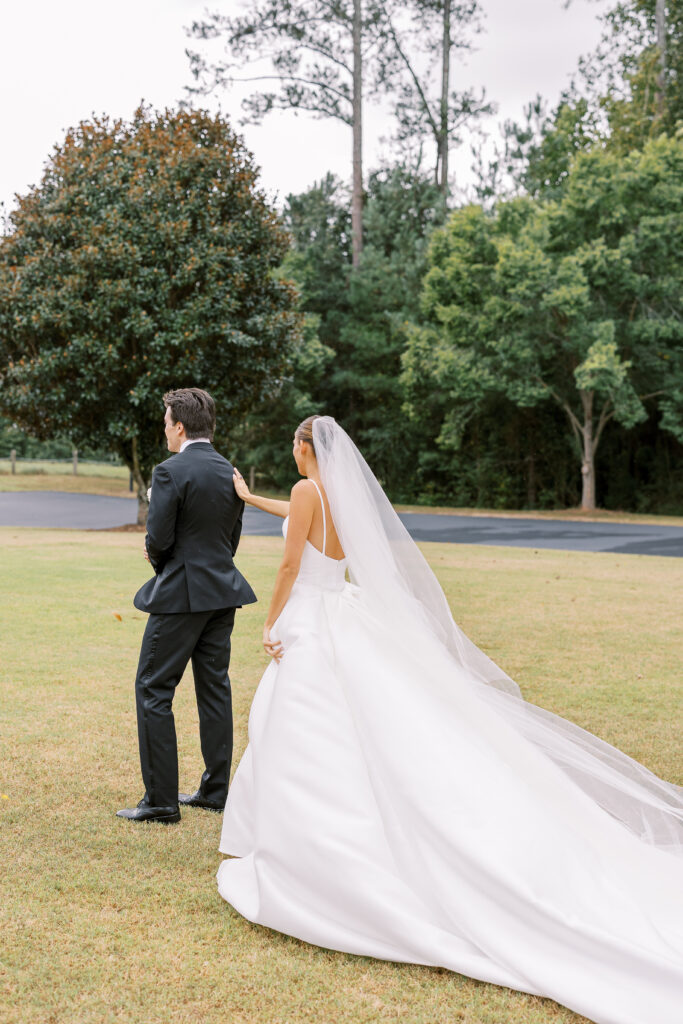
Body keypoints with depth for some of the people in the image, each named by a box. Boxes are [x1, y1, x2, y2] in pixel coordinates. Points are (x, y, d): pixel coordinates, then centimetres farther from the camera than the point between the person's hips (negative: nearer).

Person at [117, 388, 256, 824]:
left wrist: (157, 558, 6)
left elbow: (158, 539, -15)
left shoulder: (171, 472, -15)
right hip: (223, 593, 8)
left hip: (181, 595, -8)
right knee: (214, 688, 14)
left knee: (153, 690, 1)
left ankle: (161, 800, 2)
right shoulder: (232, 473, 8)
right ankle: (216, 790, 21)